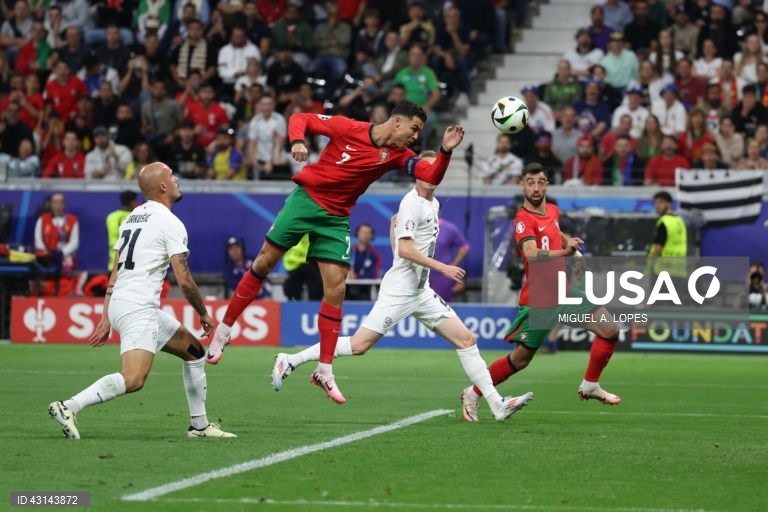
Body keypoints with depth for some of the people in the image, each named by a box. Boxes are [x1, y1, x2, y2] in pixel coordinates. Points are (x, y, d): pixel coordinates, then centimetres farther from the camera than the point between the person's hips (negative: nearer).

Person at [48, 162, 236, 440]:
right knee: (133, 380, -24)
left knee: (194, 352, 20)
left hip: (118, 303, 10)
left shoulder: (132, 218, 18)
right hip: (138, 309, -10)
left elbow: (115, 273, 18)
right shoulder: (170, 223, -7)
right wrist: (203, 314, 5)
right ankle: (69, 407, -29)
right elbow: (185, 281, -10)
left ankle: (199, 424, 24)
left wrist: (106, 319, 19)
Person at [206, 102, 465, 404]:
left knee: (336, 290, -3)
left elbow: (432, 177, -13)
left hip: (336, 218, 4)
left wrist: (445, 151, -29)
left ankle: (324, 371, 3)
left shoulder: (399, 155, -2)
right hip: (306, 199, -3)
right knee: (263, 263, -1)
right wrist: (297, 141, -25)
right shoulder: (349, 128, -11)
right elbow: (300, 119, -5)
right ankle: (222, 331, 14)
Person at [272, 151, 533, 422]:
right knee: (359, 345, -12)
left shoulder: (433, 204, 14)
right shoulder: (412, 203, -13)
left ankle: (497, 404, 0)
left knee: (467, 340, 1)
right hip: (399, 290, -9)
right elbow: (405, 249, -23)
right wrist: (442, 267, -24)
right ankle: (290, 361, -1)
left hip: (421, 291, 9)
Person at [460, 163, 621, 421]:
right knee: (520, 359, -2)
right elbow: (532, 254, -37)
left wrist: (569, 241, 12)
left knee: (610, 331, 1)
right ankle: (473, 394, 16)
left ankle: (590, 386, 16)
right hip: (539, 300, -7)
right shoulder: (524, 220, -18)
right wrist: (565, 252, -50)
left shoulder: (553, 211, 7)